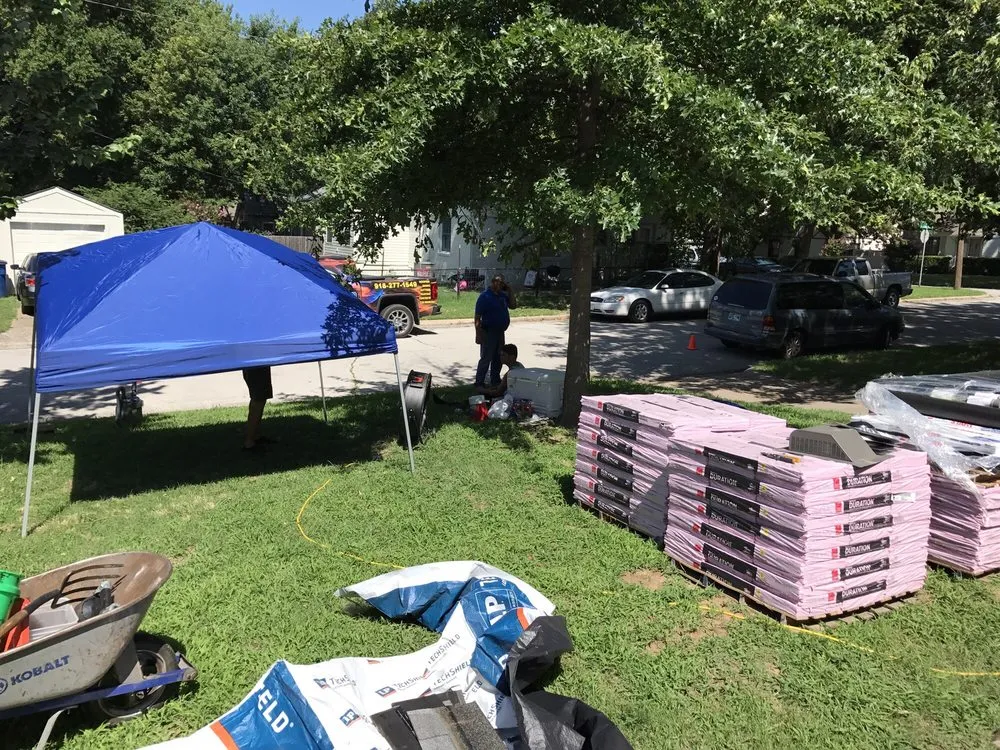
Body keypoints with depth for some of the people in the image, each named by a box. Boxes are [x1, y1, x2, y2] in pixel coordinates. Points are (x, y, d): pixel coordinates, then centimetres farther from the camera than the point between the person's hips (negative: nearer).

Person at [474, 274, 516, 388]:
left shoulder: (502, 295, 9)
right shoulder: (485, 296, -14)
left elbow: (513, 306, 11)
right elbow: (477, 317, -16)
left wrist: (510, 291, 2)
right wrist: (478, 334, -20)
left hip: (500, 332, 8)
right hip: (489, 332, -8)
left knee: (498, 358, 16)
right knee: (486, 358, -4)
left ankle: (495, 381, 29)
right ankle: (479, 383, 3)